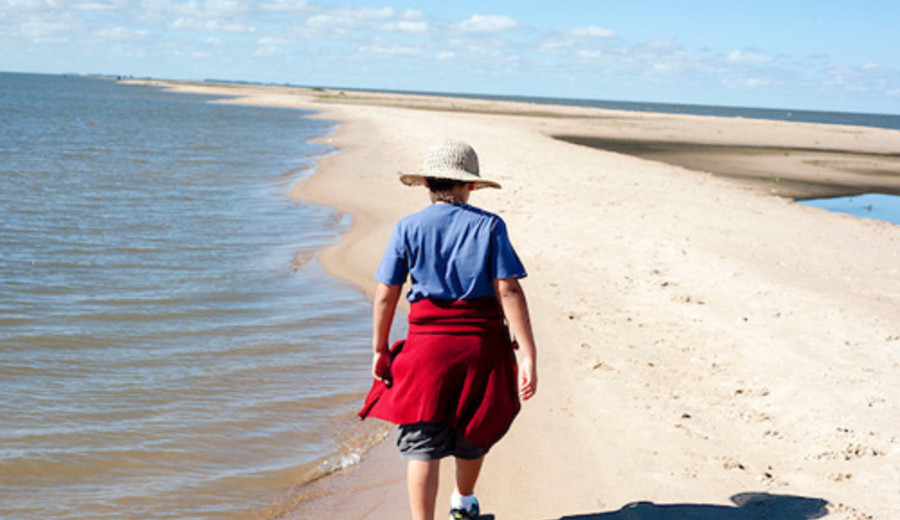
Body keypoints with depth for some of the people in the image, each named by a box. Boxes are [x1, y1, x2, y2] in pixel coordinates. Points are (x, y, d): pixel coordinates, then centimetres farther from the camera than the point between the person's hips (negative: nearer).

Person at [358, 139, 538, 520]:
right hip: (482, 343, 2)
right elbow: (509, 291, -10)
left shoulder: (408, 228, -1)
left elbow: (385, 295, -2)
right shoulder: (489, 226, -3)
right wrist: (528, 355, -11)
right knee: (473, 431, 24)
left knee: (422, 444, 0)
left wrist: (380, 350, 10)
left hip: (427, 342, -1)